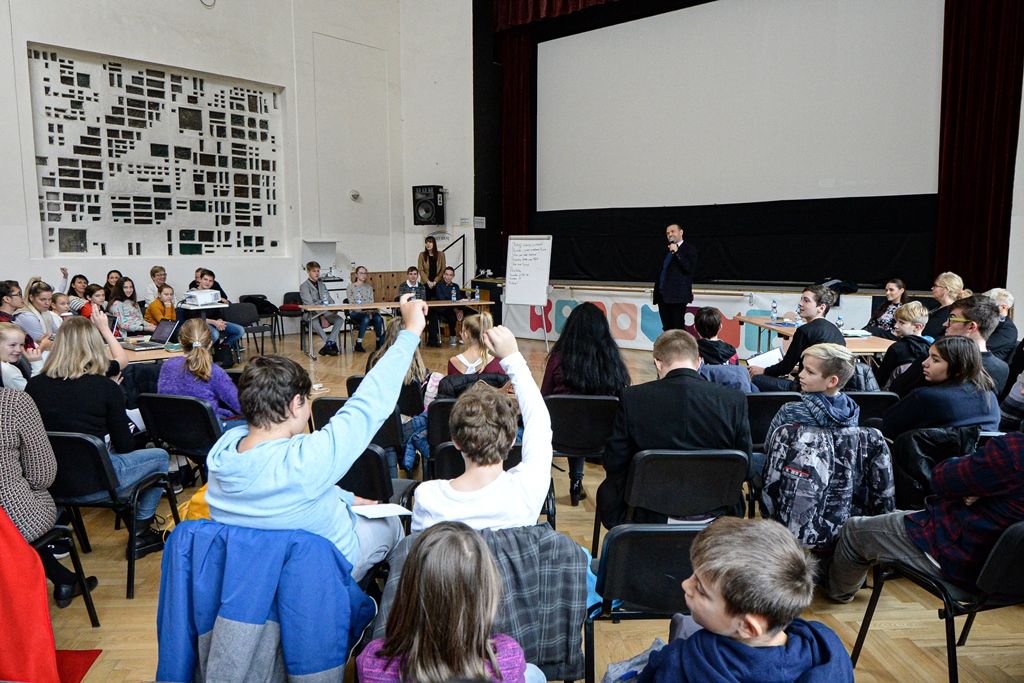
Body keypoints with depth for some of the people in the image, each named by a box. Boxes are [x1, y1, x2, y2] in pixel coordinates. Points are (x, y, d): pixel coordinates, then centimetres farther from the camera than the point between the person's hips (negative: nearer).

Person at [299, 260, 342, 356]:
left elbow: (330, 301, 15)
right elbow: (310, 304, -13)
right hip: (311, 314, -5)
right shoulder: (304, 286, -1)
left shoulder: (322, 285, 20)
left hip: (325, 313, 5)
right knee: (315, 322, -40)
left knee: (340, 318, -23)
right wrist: (322, 317, -23)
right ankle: (332, 344, -34)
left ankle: (328, 344, -29)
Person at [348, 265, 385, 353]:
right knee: (366, 318, -36)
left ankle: (379, 343, -17)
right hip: (356, 313, -4)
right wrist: (365, 311, -19)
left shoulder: (369, 286, 16)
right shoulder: (351, 287, 1)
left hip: (368, 311, 4)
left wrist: (370, 311, -10)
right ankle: (358, 344, -26)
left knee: (378, 318, -28)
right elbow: (351, 303, -6)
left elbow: (372, 301, 11)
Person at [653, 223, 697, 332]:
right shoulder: (667, 250, 19)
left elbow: (690, 269, -15)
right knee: (667, 329, 8)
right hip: (663, 296, 6)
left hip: (678, 296, -6)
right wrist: (656, 293, 16)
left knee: (678, 329, -7)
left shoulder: (689, 249, 0)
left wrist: (677, 252, -17)